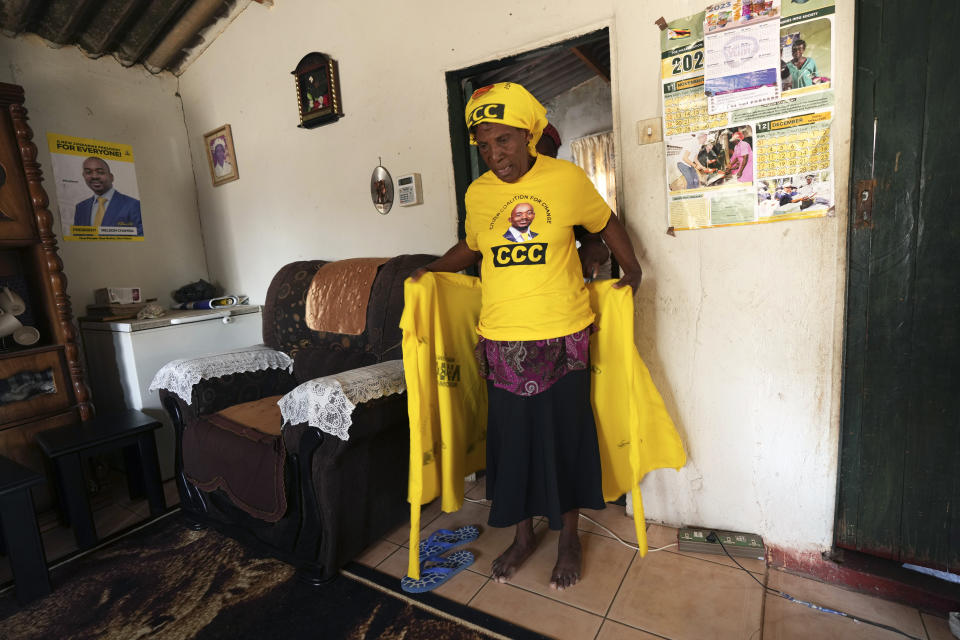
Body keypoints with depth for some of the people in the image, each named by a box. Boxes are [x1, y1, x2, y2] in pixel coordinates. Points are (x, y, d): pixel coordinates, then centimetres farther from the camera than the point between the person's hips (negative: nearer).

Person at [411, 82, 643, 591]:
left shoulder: (567, 178, -3)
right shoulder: (477, 194, 4)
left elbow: (606, 223, 12)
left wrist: (632, 268, 3)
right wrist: (431, 268, 10)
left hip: (562, 336, -2)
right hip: (500, 340, 3)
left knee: (565, 436, 10)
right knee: (511, 438, 11)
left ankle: (568, 539, 33)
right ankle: (522, 534, 35)